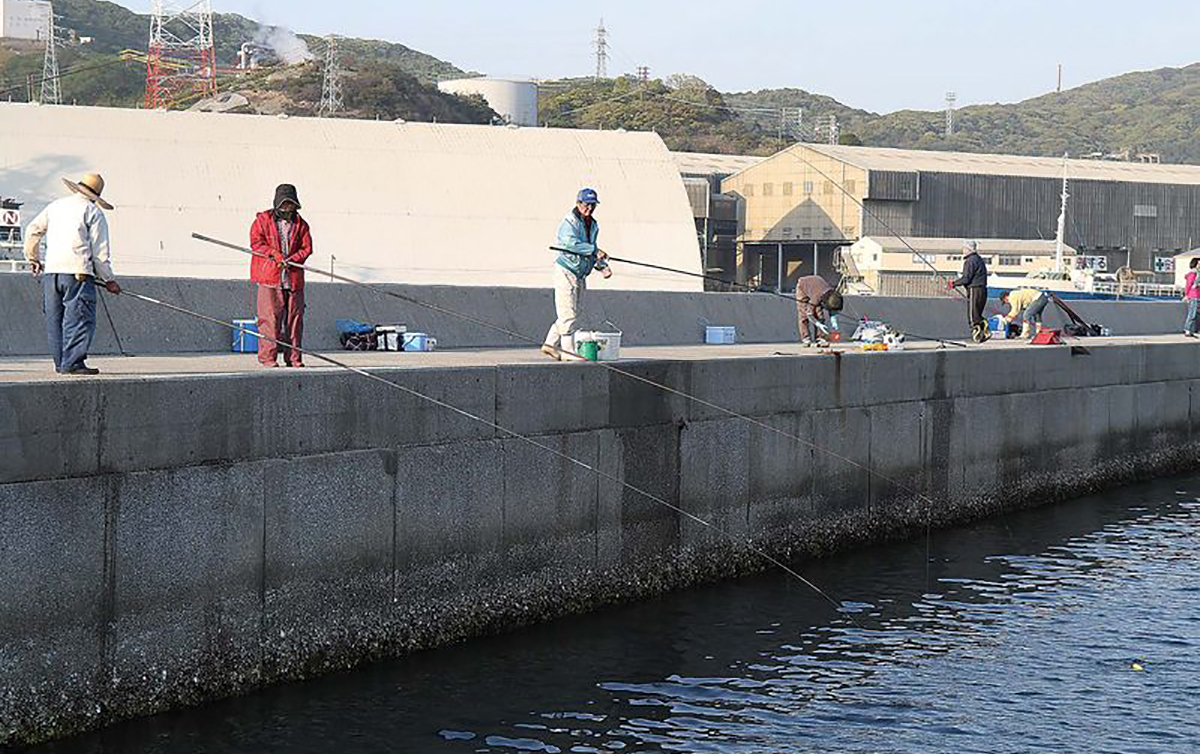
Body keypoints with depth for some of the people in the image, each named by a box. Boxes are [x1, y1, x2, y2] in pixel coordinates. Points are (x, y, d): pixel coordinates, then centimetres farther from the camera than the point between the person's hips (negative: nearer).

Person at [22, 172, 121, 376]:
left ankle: (60, 362, 13)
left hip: (51, 270, 6)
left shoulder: (55, 206, 17)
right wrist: (109, 280, 6)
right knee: (79, 317, -7)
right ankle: (73, 362, -14)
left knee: (55, 320, 10)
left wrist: (33, 258, 37)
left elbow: (32, 231, 22)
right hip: (78, 271, -6)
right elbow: (100, 252, -2)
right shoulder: (94, 212, 0)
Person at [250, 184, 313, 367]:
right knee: (270, 317, -8)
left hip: (293, 277, 3)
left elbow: (307, 247, 7)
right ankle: (267, 356, -4)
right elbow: (256, 242, -4)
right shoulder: (263, 220, 4)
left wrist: (293, 259, -10)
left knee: (294, 317, 5)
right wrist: (273, 254, -18)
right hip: (270, 277, -3)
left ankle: (293, 357, 12)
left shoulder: (300, 224, 13)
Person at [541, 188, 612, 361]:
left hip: (580, 275, 9)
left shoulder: (593, 225, 15)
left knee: (575, 311, 11)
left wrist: (602, 266, 7)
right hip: (566, 271, -9)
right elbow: (572, 243, -29)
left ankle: (551, 344, 20)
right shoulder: (569, 222, -12)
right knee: (568, 313, -8)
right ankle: (568, 351, -4)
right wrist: (595, 251, -30)